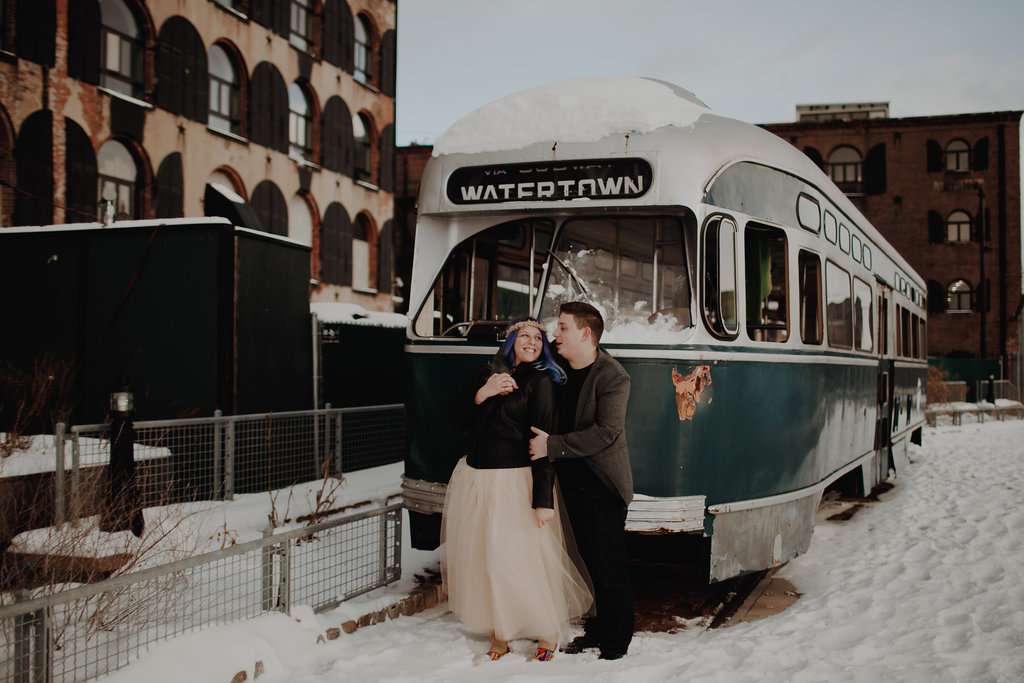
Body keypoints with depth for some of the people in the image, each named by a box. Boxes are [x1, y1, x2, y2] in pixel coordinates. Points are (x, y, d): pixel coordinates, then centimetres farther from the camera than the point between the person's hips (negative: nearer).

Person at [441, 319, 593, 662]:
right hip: (476, 477, 6)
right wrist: (484, 393, -12)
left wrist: (543, 499, -18)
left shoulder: (540, 382, -5)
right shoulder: (495, 375, 13)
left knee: (521, 558, -4)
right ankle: (498, 629, 23)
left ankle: (547, 631, 15)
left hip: (515, 480, -6)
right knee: (480, 556, 9)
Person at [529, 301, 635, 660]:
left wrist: (552, 445, -24)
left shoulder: (612, 377, -17)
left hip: (603, 486, -7)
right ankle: (600, 628, 30)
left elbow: (606, 432, -25)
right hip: (573, 481, 7)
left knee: (610, 566, 2)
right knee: (592, 562, 17)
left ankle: (616, 643, 13)